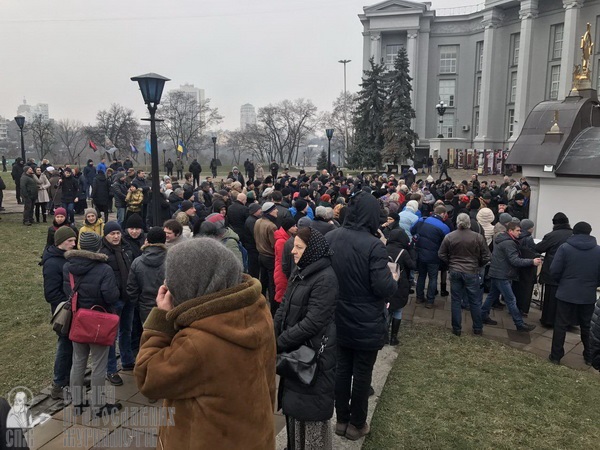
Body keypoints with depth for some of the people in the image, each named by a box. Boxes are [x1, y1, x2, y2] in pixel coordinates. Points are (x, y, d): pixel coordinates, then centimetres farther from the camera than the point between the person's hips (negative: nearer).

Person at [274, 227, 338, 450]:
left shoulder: (325, 278, -21)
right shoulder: (300, 271, 7)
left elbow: (313, 321, -24)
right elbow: (284, 307, 8)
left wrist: (280, 342, -18)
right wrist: (272, 335, -6)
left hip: (314, 353, -8)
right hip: (296, 349, 8)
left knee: (310, 408, 6)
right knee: (294, 403, 20)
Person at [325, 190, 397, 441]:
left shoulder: (329, 238, -5)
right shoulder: (373, 245, -23)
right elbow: (383, 288, -22)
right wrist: (394, 280, -1)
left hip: (338, 320, 5)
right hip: (366, 324, -5)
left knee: (341, 370, 17)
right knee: (362, 374, 12)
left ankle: (342, 420, 32)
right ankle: (356, 425, 28)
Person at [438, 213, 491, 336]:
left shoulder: (449, 237, -6)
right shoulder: (478, 237, -10)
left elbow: (441, 254, 1)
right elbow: (487, 257, -5)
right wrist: (478, 265, 12)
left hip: (455, 272, 1)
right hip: (472, 272, -1)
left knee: (456, 301, 10)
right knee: (475, 301, 12)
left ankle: (456, 329, 17)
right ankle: (478, 329, 23)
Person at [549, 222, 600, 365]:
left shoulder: (565, 247, -9)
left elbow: (554, 270, -11)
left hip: (566, 293, -2)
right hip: (588, 296, 2)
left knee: (561, 325, 7)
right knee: (587, 327, 18)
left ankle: (556, 356, 12)